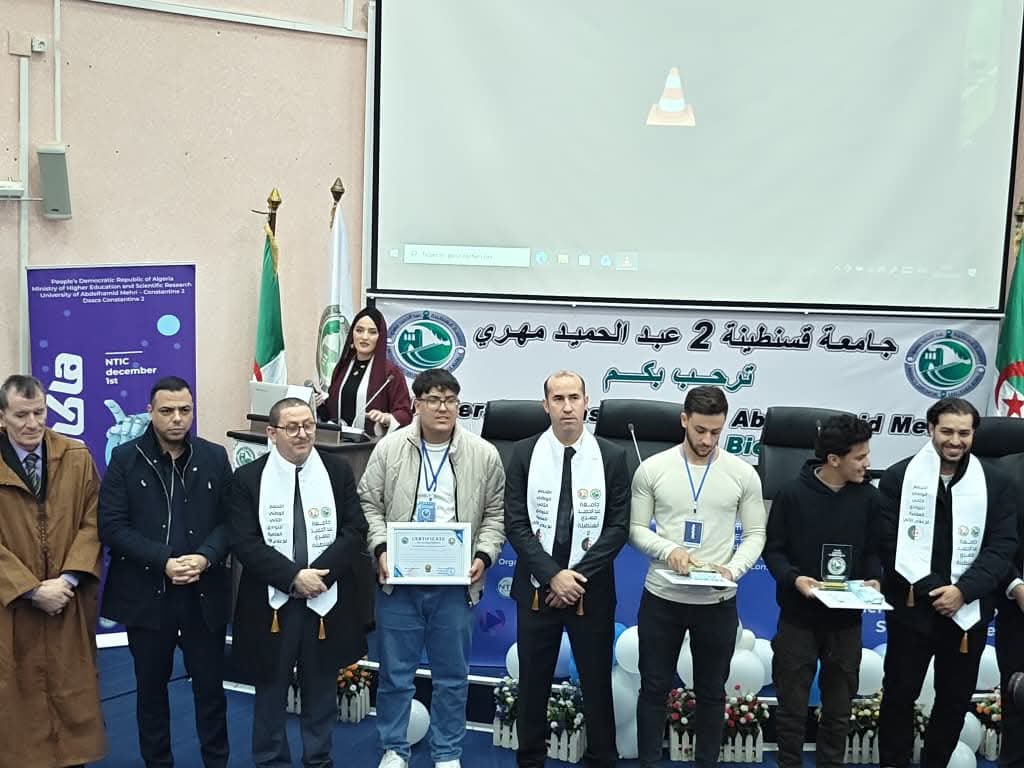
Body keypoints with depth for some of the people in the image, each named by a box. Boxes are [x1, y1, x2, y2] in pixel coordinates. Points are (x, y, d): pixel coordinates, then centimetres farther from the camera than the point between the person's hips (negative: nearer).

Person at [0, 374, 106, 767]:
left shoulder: (77, 457, 0)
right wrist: (32, 590, -14)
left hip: (70, 601, 2)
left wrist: (68, 578, -12)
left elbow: (92, 522, 0)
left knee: (73, 692, 10)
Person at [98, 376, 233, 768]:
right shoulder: (125, 458, -1)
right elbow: (112, 525, -8)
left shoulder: (215, 457, 4)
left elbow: (229, 520, 2)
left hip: (204, 593, 1)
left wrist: (205, 557, -16)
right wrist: (164, 561, -17)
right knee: (151, 686, 14)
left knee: (210, 685, 8)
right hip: (146, 593, 0)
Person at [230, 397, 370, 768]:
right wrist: (293, 577, -18)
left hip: (327, 601, 1)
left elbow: (356, 530, -3)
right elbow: (244, 542, -10)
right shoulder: (247, 478, -3)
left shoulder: (338, 471, 1)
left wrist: (319, 572, -14)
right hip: (272, 602, -1)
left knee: (321, 690, 14)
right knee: (270, 690, 12)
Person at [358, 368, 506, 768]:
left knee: (452, 674, 11)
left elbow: (495, 514, 5)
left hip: (455, 583, 0)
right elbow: (369, 503, 3)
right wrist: (381, 548, -10)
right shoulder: (389, 448, -1)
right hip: (399, 580, 0)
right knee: (395, 671, 11)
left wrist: (484, 556, -7)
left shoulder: (484, 454, 0)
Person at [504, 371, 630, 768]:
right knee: (533, 682, 10)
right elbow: (516, 525, -4)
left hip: (592, 590, 0)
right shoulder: (524, 453, -2)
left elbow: (618, 527, -3)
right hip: (536, 587, 1)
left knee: (597, 682, 9)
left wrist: (579, 575, -12)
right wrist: (552, 575, -13)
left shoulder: (612, 456, -2)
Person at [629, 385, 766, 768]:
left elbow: (755, 534, 2)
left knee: (711, 691, 14)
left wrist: (733, 569, -16)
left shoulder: (743, 473, -3)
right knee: (654, 687, 11)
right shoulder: (652, 469, -4)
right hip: (662, 598, 0)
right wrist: (668, 550, -19)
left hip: (718, 601, 1)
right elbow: (636, 529, -1)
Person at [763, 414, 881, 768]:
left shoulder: (868, 496, -1)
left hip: (846, 620, 3)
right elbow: (773, 549, -5)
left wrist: (874, 578, -11)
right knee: (792, 706, 7)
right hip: (798, 618, -3)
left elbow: (872, 551, 9)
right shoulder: (793, 493, -10)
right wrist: (794, 578, -22)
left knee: (839, 708, 13)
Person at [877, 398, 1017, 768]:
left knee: (955, 699, 13)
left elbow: (1002, 545, -3)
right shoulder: (898, 477, -4)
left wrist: (963, 590, -15)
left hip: (969, 611, 2)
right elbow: (890, 543, -8)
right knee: (899, 695, 7)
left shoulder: (996, 483, 2)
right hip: (911, 609, -2)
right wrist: (933, 589, -15)